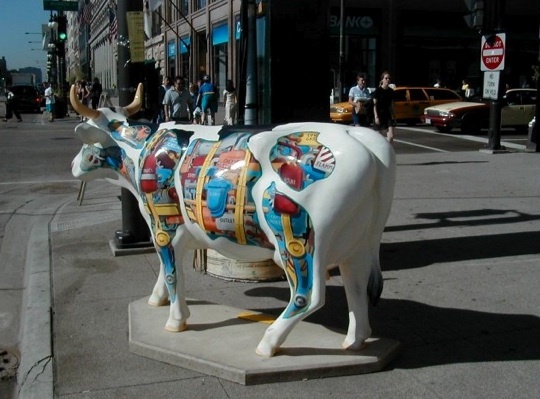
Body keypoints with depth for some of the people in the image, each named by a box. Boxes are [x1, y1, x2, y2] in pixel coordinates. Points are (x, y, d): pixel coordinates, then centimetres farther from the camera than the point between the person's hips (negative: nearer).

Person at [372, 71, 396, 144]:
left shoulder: (391, 91, 9)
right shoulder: (378, 90, -6)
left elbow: (392, 105, 15)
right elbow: (374, 104, -8)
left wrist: (393, 117, 14)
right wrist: (376, 117, -16)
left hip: (388, 116, 4)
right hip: (380, 115, -4)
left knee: (391, 136, -9)